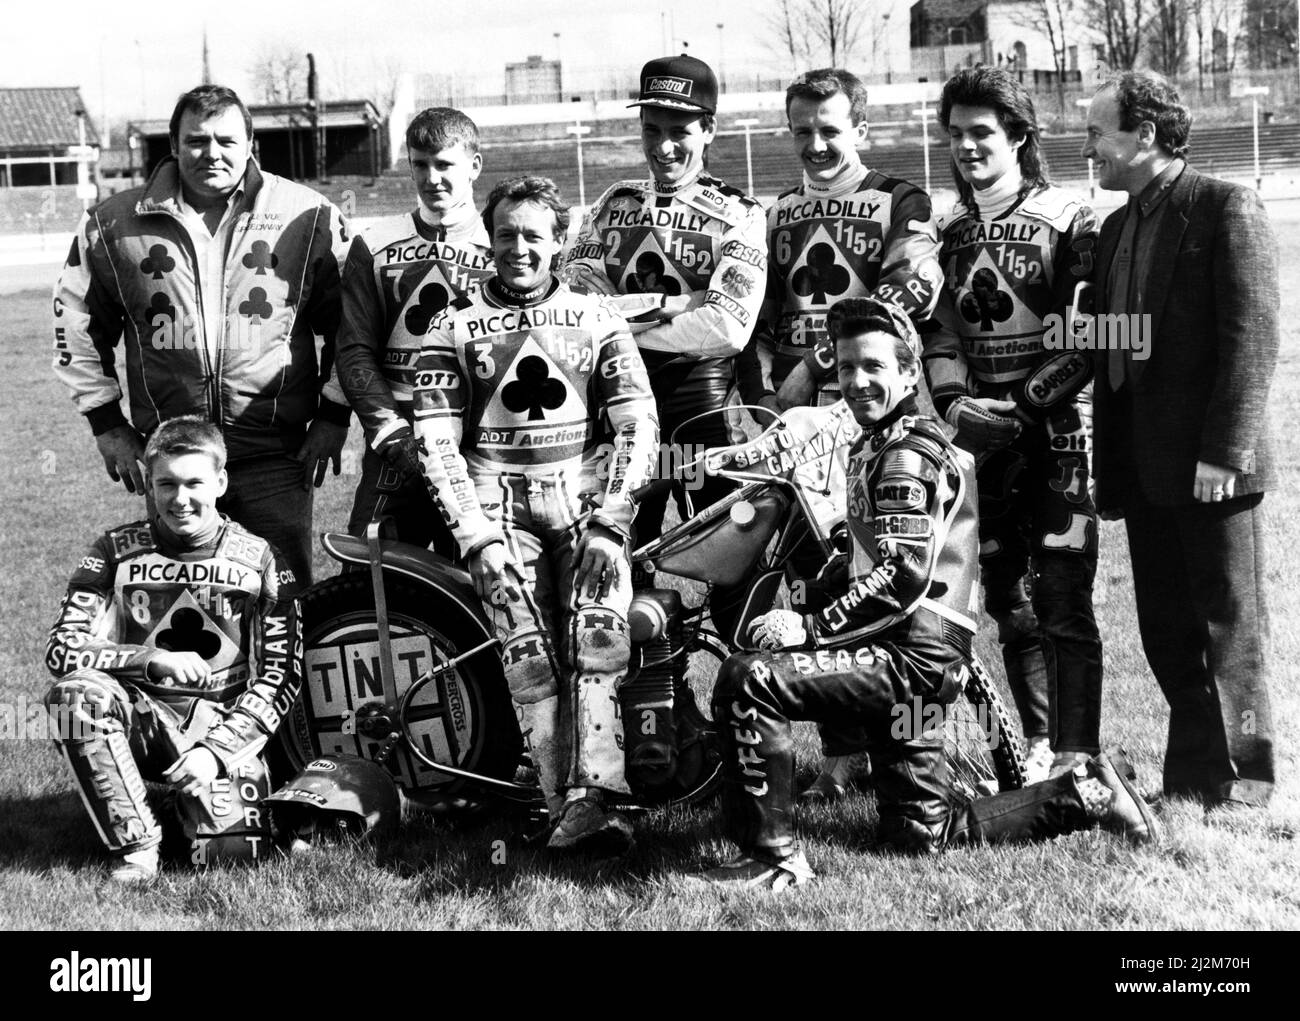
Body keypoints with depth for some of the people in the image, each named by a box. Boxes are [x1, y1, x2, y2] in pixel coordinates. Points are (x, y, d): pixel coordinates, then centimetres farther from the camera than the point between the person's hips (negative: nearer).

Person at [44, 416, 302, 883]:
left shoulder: (260, 560, -1)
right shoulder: (117, 551, 1)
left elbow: (280, 676, -3)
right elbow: (62, 648, -7)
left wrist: (214, 751, -15)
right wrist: (153, 661, -23)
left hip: (225, 726, -1)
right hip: (141, 717, 1)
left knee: (234, 848, -25)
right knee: (75, 691, -32)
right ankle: (136, 844, -19)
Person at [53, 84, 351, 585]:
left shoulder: (309, 219, 0)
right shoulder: (114, 224, 2)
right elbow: (76, 320, 12)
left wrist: (334, 414, 4)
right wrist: (106, 422, 9)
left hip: (275, 456, -1)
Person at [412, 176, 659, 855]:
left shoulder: (597, 319, 14)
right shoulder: (455, 327, 11)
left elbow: (637, 424, 7)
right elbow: (437, 443, 4)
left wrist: (609, 515, -7)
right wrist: (475, 533, -7)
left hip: (586, 491, 0)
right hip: (497, 498, 0)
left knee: (597, 629, -23)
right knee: (527, 647, -18)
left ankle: (589, 799, -31)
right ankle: (568, 808, -19)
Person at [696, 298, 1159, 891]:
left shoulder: (906, 453, -10)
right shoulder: (875, 446, 21)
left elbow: (904, 575, -22)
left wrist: (811, 627, -22)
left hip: (911, 654, -10)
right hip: (913, 661, 10)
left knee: (748, 681, -23)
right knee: (922, 834, 14)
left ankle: (773, 856, -17)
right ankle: (1086, 792, 20)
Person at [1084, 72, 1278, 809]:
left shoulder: (1227, 210, -8)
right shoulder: (1118, 228, 16)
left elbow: (1252, 339, -14)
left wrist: (1223, 451, -19)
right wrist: (1109, 465, 12)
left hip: (1212, 467, -7)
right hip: (1146, 466, 7)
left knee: (1230, 628, 2)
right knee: (1165, 632, 11)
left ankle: (1240, 786, 11)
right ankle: (1191, 779, 20)